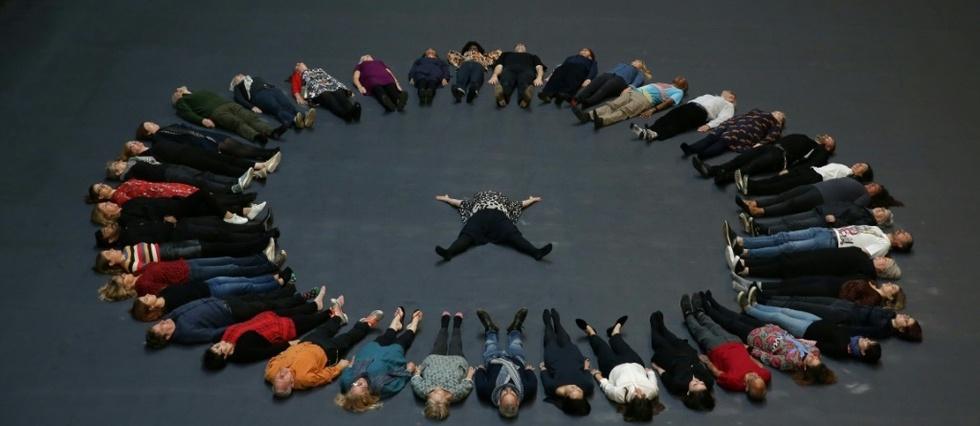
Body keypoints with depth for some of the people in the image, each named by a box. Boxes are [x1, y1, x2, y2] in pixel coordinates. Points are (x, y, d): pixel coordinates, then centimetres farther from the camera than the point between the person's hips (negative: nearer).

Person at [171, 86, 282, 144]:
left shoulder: (203, 92, 42)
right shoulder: (182, 101, 24)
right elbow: (187, 113, 5)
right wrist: (202, 120, -18)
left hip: (229, 104, 6)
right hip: (215, 111, -6)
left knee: (251, 117, -23)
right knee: (237, 122, -35)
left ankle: (272, 132, -47)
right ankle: (256, 136, -61)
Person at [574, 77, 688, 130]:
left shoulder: (678, 92, 17)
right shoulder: (663, 84, 40)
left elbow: (668, 102, -2)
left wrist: (653, 110, -19)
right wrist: (629, 88, 16)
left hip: (646, 98, -6)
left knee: (625, 111, -33)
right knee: (612, 105, -19)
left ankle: (602, 121, -58)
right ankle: (588, 116, -39)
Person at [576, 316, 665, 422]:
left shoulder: (620, 395, -46)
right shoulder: (652, 391, -41)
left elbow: (605, 384, -23)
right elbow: (652, 376, -15)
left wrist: (596, 373, -5)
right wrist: (650, 371, 5)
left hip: (614, 367, -2)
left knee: (601, 346, 24)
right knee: (618, 343, 29)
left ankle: (590, 331, 56)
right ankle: (615, 331, 64)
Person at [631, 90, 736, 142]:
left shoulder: (728, 106, 22)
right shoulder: (708, 96, 40)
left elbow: (722, 118, 3)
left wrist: (708, 125, -16)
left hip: (701, 111, -5)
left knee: (679, 124, -31)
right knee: (669, 117, -24)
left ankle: (654, 134, -55)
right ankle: (648, 130, -46)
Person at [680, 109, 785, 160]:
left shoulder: (776, 125, 22)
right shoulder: (759, 112, 39)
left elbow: (772, 135, 3)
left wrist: (761, 143, -17)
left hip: (749, 129, -5)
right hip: (736, 123, 5)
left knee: (724, 141, -32)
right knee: (712, 136, -22)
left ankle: (701, 155, -56)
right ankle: (690, 149, -43)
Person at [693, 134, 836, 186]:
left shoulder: (821, 152, 16)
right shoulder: (805, 138, 40)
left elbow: (810, 166, -5)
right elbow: (782, 139, 29)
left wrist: (790, 171, -23)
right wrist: (761, 144, 13)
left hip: (783, 156, -6)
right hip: (773, 147, 6)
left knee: (757, 164, -32)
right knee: (748, 155, -20)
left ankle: (726, 177, -54)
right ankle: (712, 170, -37)